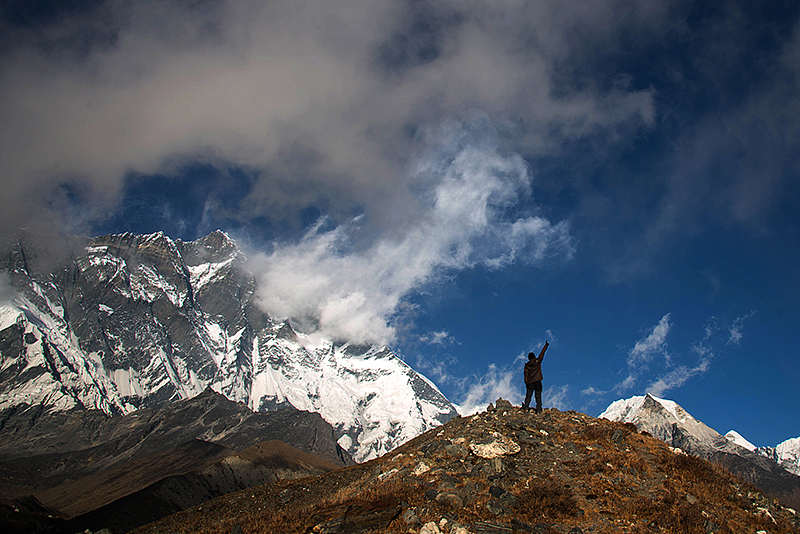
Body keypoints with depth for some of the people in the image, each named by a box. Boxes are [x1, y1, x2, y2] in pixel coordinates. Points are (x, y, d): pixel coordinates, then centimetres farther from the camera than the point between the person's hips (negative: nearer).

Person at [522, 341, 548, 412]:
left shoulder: (527, 365, 5)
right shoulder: (537, 361, 2)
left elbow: (526, 375, 2)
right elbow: (542, 353, 8)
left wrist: (526, 384, 5)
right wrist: (546, 345, 16)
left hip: (530, 382, 1)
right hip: (538, 381, -1)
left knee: (528, 395, 4)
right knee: (538, 395, 0)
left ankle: (526, 406, -9)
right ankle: (539, 409, -5)